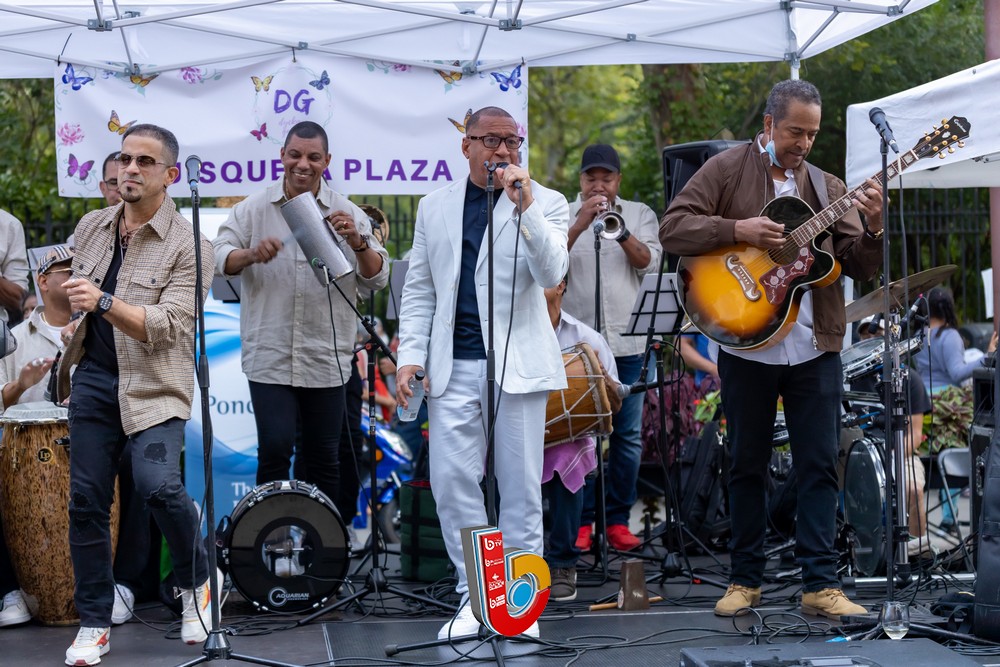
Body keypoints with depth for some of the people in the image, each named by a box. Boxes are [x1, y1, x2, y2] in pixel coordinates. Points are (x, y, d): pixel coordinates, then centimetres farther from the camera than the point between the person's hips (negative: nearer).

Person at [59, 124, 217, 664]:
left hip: (154, 385, -5)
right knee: (87, 499, 3)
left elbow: (168, 326, -19)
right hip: (94, 378, 5)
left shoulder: (187, 245, -9)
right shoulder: (91, 227, 9)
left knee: (158, 485, -23)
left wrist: (104, 302, -29)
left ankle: (196, 584, 4)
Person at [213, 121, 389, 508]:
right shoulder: (253, 210, 4)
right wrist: (251, 254, -23)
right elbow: (218, 258, -3)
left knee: (324, 454, 7)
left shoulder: (348, 214, 5)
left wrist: (358, 243, -17)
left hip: (326, 359, 1)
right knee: (275, 448, -9)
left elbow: (376, 280, 2)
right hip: (270, 357, -1)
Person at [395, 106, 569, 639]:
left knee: (520, 485, 2)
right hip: (454, 366, 2)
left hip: (519, 364, -2)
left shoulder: (544, 203, 3)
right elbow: (419, 289, 13)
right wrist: (410, 355, 2)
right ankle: (475, 594, 8)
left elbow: (551, 274, -12)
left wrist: (524, 207, -22)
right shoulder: (435, 207, 12)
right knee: (452, 481, -3)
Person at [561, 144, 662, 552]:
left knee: (628, 435, 2)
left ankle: (618, 519, 9)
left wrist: (621, 231, -19)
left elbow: (649, 261, -3)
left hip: (627, 342, 2)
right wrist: (579, 226, -21)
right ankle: (581, 521, 3)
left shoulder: (639, 215, 11)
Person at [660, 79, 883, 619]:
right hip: (746, 345, -2)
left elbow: (861, 267, 5)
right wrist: (738, 230, -19)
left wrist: (874, 227, -15)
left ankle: (821, 584, 2)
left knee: (820, 466, -1)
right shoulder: (727, 170, 1)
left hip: (815, 347, 2)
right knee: (747, 466, 8)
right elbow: (672, 228, -8)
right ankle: (745, 580, 17)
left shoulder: (827, 189, 10)